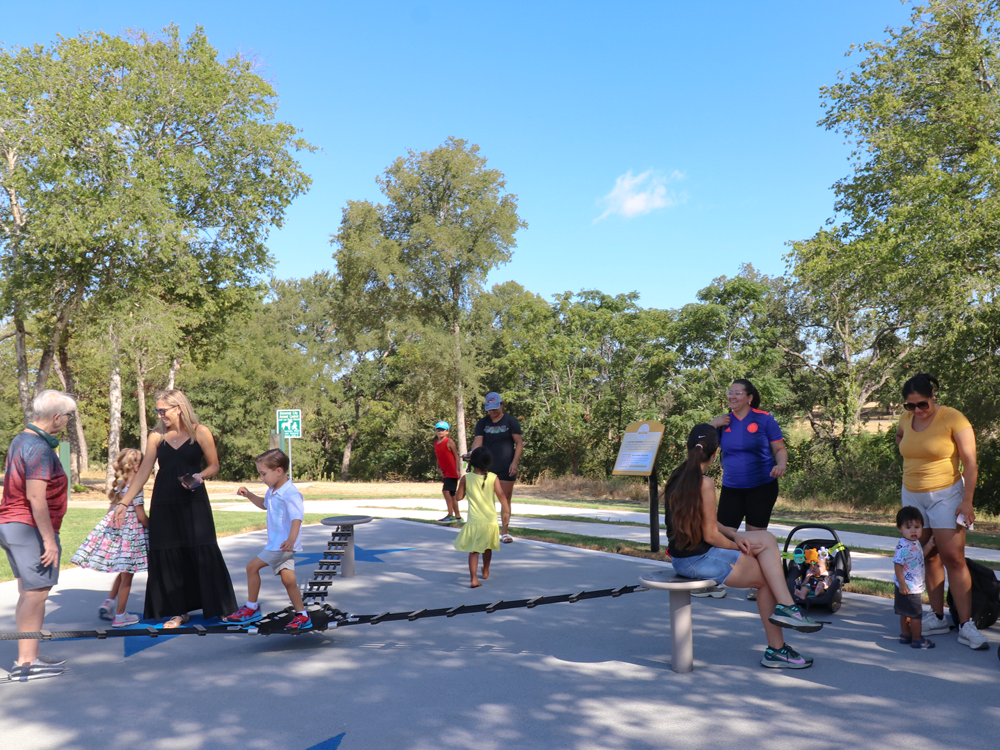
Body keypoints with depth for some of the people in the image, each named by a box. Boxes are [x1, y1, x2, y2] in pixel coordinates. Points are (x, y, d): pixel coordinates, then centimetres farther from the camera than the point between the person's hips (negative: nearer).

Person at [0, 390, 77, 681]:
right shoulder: (39, 449, -18)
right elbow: (35, 496, -23)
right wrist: (49, 539, -21)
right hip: (30, 528, -10)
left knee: (28, 594, 15)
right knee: (36, 594, -5)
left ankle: (28, 657, 22)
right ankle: (26, 663, 0)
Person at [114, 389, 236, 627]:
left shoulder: (200, 432, -2)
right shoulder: (157, 436, 4)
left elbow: (214, 465, 3)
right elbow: (143, 471, 4)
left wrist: (200, 476, -17)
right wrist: (124, 503, 1)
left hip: (193, 501, -3)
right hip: (164, 504, 3)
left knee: (203, 553, -4)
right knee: (168, 557, 4)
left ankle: (219, 606, 9)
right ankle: (178, 611, 16)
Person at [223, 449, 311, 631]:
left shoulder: (290, 494, -20)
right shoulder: (273, 491, 11)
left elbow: (297, 519, -30)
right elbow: (264, 504, 33)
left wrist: (291, 539, -44)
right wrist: (249, 495, 19)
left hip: (282, 545, -9)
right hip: (275, 543, 9)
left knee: (252, 566, -5)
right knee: (288, 580, 7)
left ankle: (251, 608, 9)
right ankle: (302, 616, 11)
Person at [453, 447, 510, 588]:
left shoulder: (466, 478, -6)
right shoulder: (493, 478, -6)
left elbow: (459, 497, 2)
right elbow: (501, 495, -13)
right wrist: (506, 512, -11)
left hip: (474, 521, -2)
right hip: (490, 520, 2)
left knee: (473, 550, 1)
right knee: (487, 547, 24)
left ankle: (473, 578, -15)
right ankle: (486, 571, 44)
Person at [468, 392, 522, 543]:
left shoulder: (511, 421, 1)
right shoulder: (482, 423, 8)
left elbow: (519, 443, -1)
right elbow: (477, 441, -4)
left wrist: (514, 462, -11)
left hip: (507, 468, -2)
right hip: (487, 467, 2)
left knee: (506, 499, 3)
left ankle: (505, 533, 12)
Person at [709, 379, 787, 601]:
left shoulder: (764, 419, -4)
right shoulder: (724, 421, 6)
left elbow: (780, 449, -2)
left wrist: (781, 465, -22)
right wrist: (712, 425, -9)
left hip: (762, 486, -3)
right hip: (731, 488, 3)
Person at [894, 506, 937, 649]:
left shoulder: (916, 543, 7)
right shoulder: (903, 546, -23)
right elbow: (898, 564, -24)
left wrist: (929, 545, 12)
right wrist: (902, 583, -25)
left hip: (915, 587, 9)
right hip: (908, 587, -9)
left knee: (906, 613, 19)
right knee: (916, 614, 0)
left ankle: (905, 635, 30)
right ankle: (917, 640, 10)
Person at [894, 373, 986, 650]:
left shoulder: (953, 419, -14)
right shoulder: (906, 419, 3)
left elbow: (970, 463, -14)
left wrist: (967, 501, -18)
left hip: (946, 494, -5)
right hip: (912, 495, 5)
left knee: (953, 558, -9)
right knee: (928, 557, 9)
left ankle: (966, 625, -6)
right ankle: (938, 617, 17)